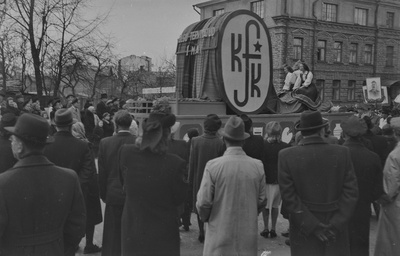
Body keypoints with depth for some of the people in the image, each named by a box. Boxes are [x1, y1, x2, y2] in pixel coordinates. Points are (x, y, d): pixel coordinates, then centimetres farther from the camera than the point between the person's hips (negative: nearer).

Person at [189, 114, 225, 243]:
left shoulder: (195, 141, -12)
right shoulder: (220, 143, -13)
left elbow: (191, 163, -6)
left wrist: (191, 180, 3)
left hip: (199, 179, 1)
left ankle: (201, 232, 20)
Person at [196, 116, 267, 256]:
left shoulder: (213, 166, -13)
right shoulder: (258, 166, -4)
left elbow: (203, 203, -9)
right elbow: (262, 201, 4)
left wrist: (206, 218, 12)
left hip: (219, 235, -2)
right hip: (248, 236, 3)